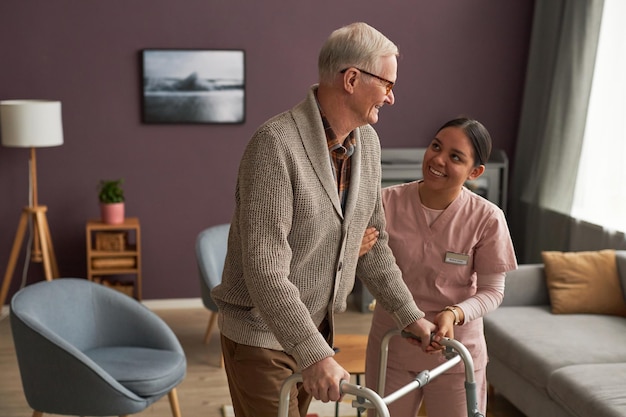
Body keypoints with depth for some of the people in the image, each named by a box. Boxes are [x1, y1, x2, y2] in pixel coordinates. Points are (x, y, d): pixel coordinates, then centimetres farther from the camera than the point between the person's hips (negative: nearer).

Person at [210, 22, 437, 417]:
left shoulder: (367, 142, 1)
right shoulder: (275, 143, -24)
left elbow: (372, 243, 10)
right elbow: (265, 268, -30)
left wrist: (409, 314, 9)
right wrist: (314, 354, -35)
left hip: (315, 326, 7)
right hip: (262, 334, -7)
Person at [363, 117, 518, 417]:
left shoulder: (487, 218, -15)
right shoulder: (388, 201, -12)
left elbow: (492, 290, -7)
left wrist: (454, 314, -25)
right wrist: (353, 252, -26)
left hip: (455, 352, -1)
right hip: (390, 348, 2)